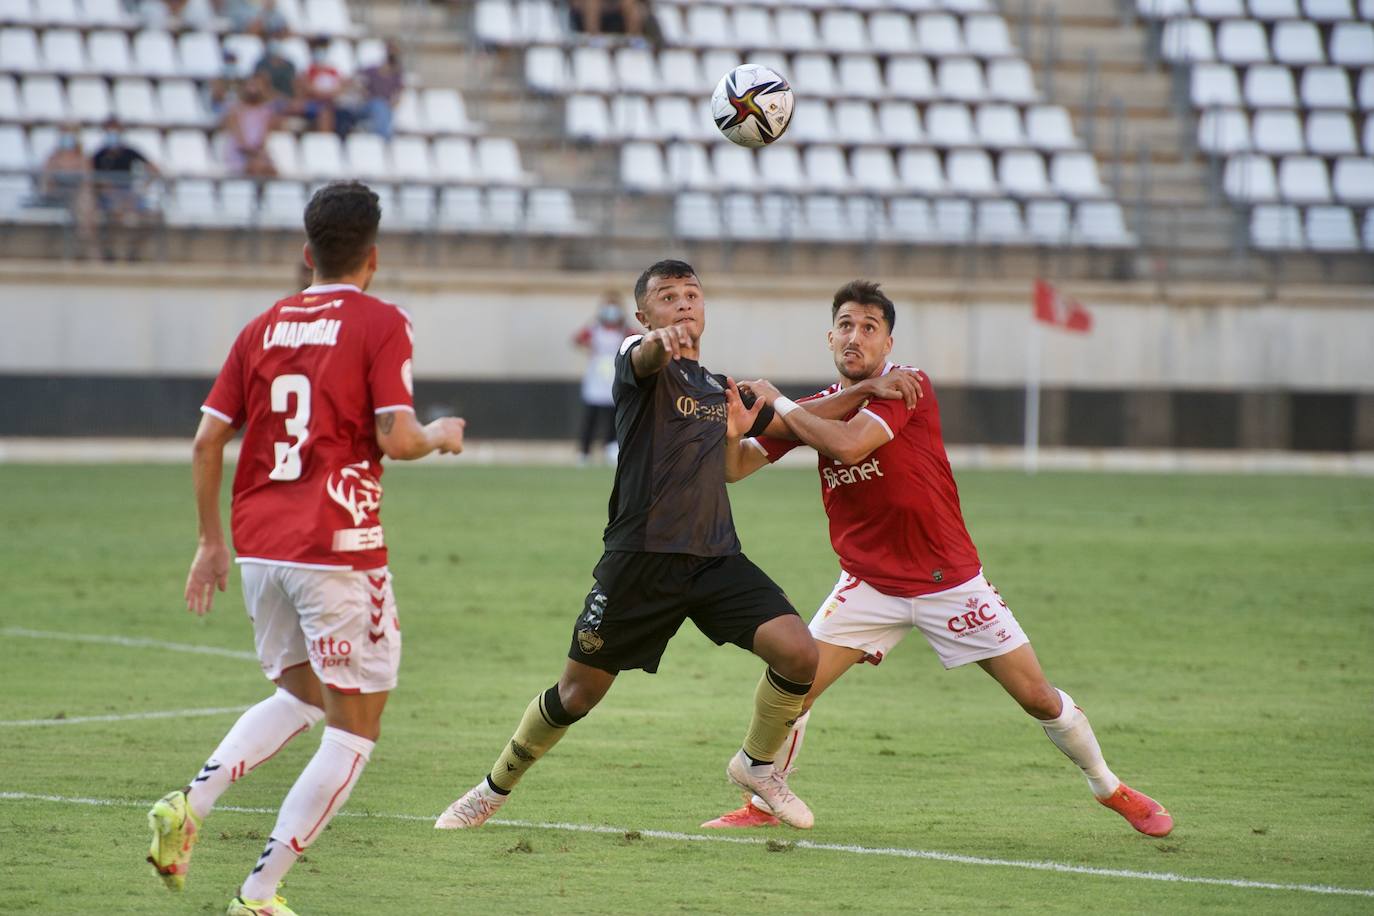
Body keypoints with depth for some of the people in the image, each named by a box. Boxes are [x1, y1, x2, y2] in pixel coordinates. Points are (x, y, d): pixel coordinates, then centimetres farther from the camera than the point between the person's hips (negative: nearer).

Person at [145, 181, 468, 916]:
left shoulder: (263, 328, 11)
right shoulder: (380, 324, -5)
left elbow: (207, 441, 9)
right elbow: (396, 439, -13)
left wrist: (211, 541, 18)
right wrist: (440, 436, 9)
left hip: (259, 547, 6)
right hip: (339, 549, -6)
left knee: (298, 696, 26)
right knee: (355, 730, 5)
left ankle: (191, 802, 2)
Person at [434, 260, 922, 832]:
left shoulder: (721, 391, 19)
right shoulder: (641, 363, -2)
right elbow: (644, 359, -28)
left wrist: (863, 391, 20)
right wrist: (659, 340, -53)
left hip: (716, 559, 5)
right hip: (641, 561, -5)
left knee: (799, 654, -17)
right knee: (578, 694, 4)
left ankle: (756, 765, 9)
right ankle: (494, 789, 29)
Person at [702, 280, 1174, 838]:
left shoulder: (908, 388, -15)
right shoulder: (816, 409, 1)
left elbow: (848, 444, -30)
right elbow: (735, 467, -1)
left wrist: (777, 403, -18)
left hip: (950, 579, -3)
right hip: (870, 583, 3)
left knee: (1039, 697, -1)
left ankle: (1109, 788, 21)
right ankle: (764, 804, 8)